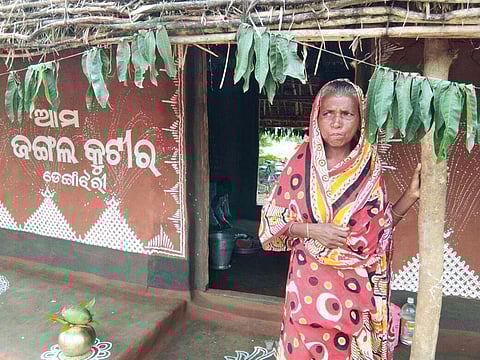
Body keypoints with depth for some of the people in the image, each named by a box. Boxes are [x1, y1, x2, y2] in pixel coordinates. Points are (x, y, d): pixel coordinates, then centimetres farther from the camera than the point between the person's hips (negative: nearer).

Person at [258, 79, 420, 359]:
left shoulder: (370, 168, -2)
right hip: (309, 280, -1)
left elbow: (382, 225, 6)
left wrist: (412, 195, -5)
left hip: (356, 285, 2)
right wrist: (312, 230, -16)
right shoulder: (300, 163, -6)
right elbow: (273, 220, -2)